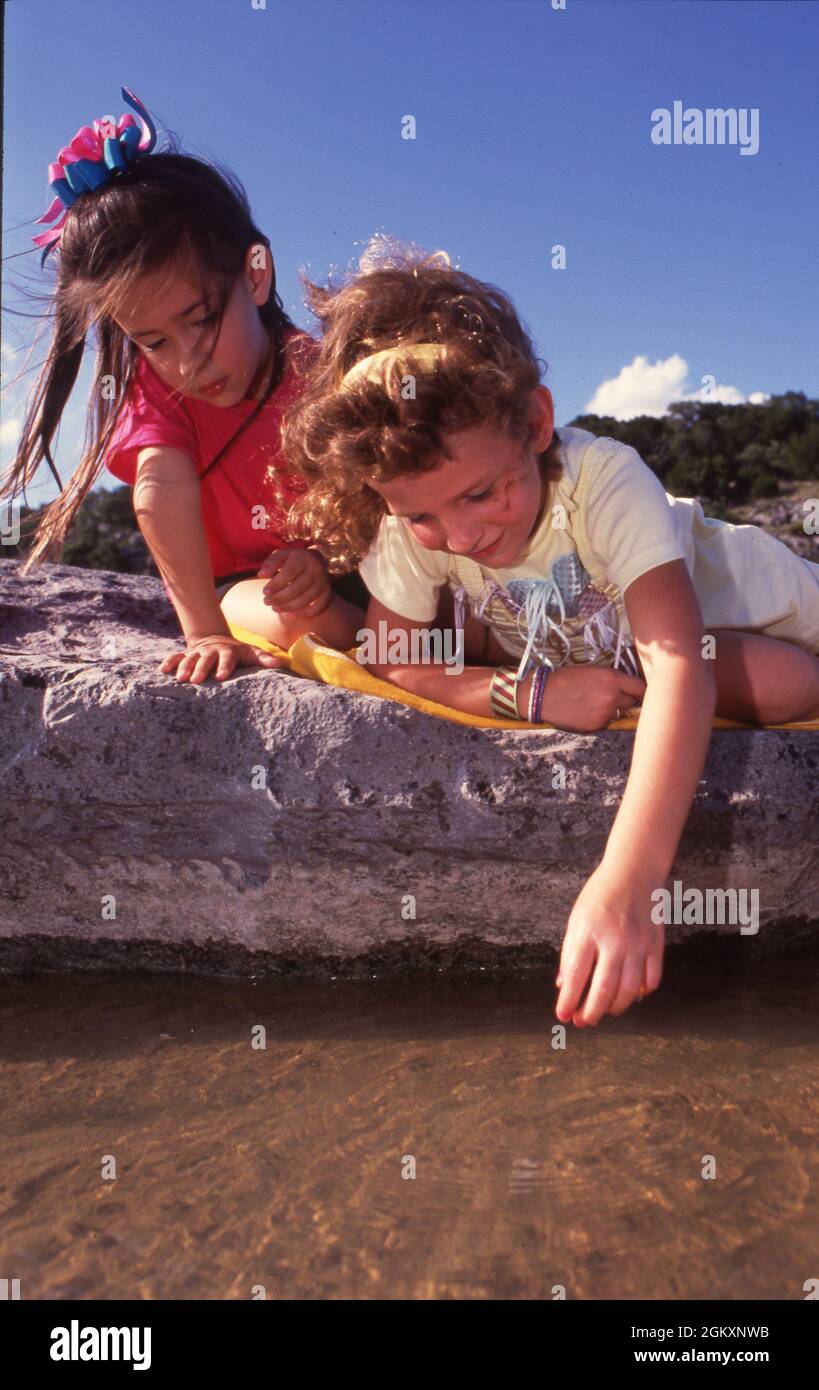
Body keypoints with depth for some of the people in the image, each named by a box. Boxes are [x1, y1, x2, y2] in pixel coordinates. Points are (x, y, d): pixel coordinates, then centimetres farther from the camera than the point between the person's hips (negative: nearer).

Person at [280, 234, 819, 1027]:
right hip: (587, 643, 6)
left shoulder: (607, 479, -42)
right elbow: (397, 663, -22)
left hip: (747, 614, -5)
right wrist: (530, 693, -38)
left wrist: (624, 880, -64)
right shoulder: (406, 526, -29)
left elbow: (679, 665, -51)